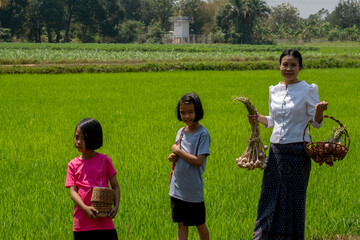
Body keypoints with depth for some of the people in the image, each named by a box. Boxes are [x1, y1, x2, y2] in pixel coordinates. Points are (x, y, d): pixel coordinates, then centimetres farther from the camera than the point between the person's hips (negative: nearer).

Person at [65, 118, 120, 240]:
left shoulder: (104, 160, 2)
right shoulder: (73, 165, 6)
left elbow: (115, 186, 4)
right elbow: (73, 191, -3)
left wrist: (116, 206, -14)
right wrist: (85, 208, -21)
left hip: (104, 221, -1)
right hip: (82, 222, 1)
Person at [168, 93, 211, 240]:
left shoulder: (203, 134, -13)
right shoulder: (181, 132, 7)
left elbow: (199, 161, -21)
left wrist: (178, 151, -14)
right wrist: (172, 157, -7)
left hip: (194, 189, -5)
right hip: (177, 189, 5)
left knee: (199, 224, 10)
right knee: (181, 224, 9)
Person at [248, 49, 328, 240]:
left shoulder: (308, 90, -5)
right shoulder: (274, 90, 10)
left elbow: (316, 123, -4)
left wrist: (320, 110, -24)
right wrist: (258, 118, 1)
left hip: (297, 152, -5)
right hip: (276, 150, 5)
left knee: (293, 197, 2)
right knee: (269, 195, 6)